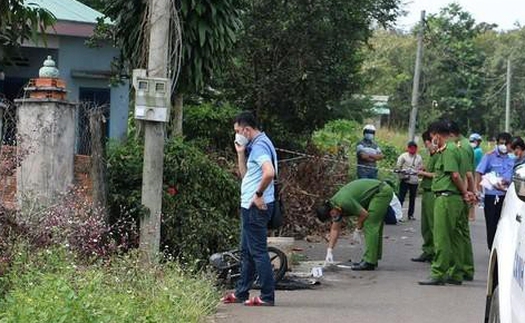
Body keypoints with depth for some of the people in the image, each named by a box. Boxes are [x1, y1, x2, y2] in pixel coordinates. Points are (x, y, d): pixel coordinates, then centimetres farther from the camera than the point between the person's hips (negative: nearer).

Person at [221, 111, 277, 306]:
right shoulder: (255, 146, 17)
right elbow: (245, 174, 21)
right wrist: (240, 153, 11)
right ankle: (241, 293, 24)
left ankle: (267, 297, -3)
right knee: (246, 251, 16)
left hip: (256, 207, -11)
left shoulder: (259, 146, -16)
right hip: (249, 206, 11)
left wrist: (259, 194, -21)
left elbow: (269, 172, -31)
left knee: (258, 252, -7)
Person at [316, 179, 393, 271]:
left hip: (382, 192, -10)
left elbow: (364, 214, -17)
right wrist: (329, 251, 11)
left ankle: (369, 262, -10)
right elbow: (335, 229, 14)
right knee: (375, 226, 14)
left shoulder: (343, 202, -23)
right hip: (382, 191, 10)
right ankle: (373, 259, 20)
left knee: (370, 226, -10)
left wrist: (358, 229, 1)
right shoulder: (334, 204, 7)